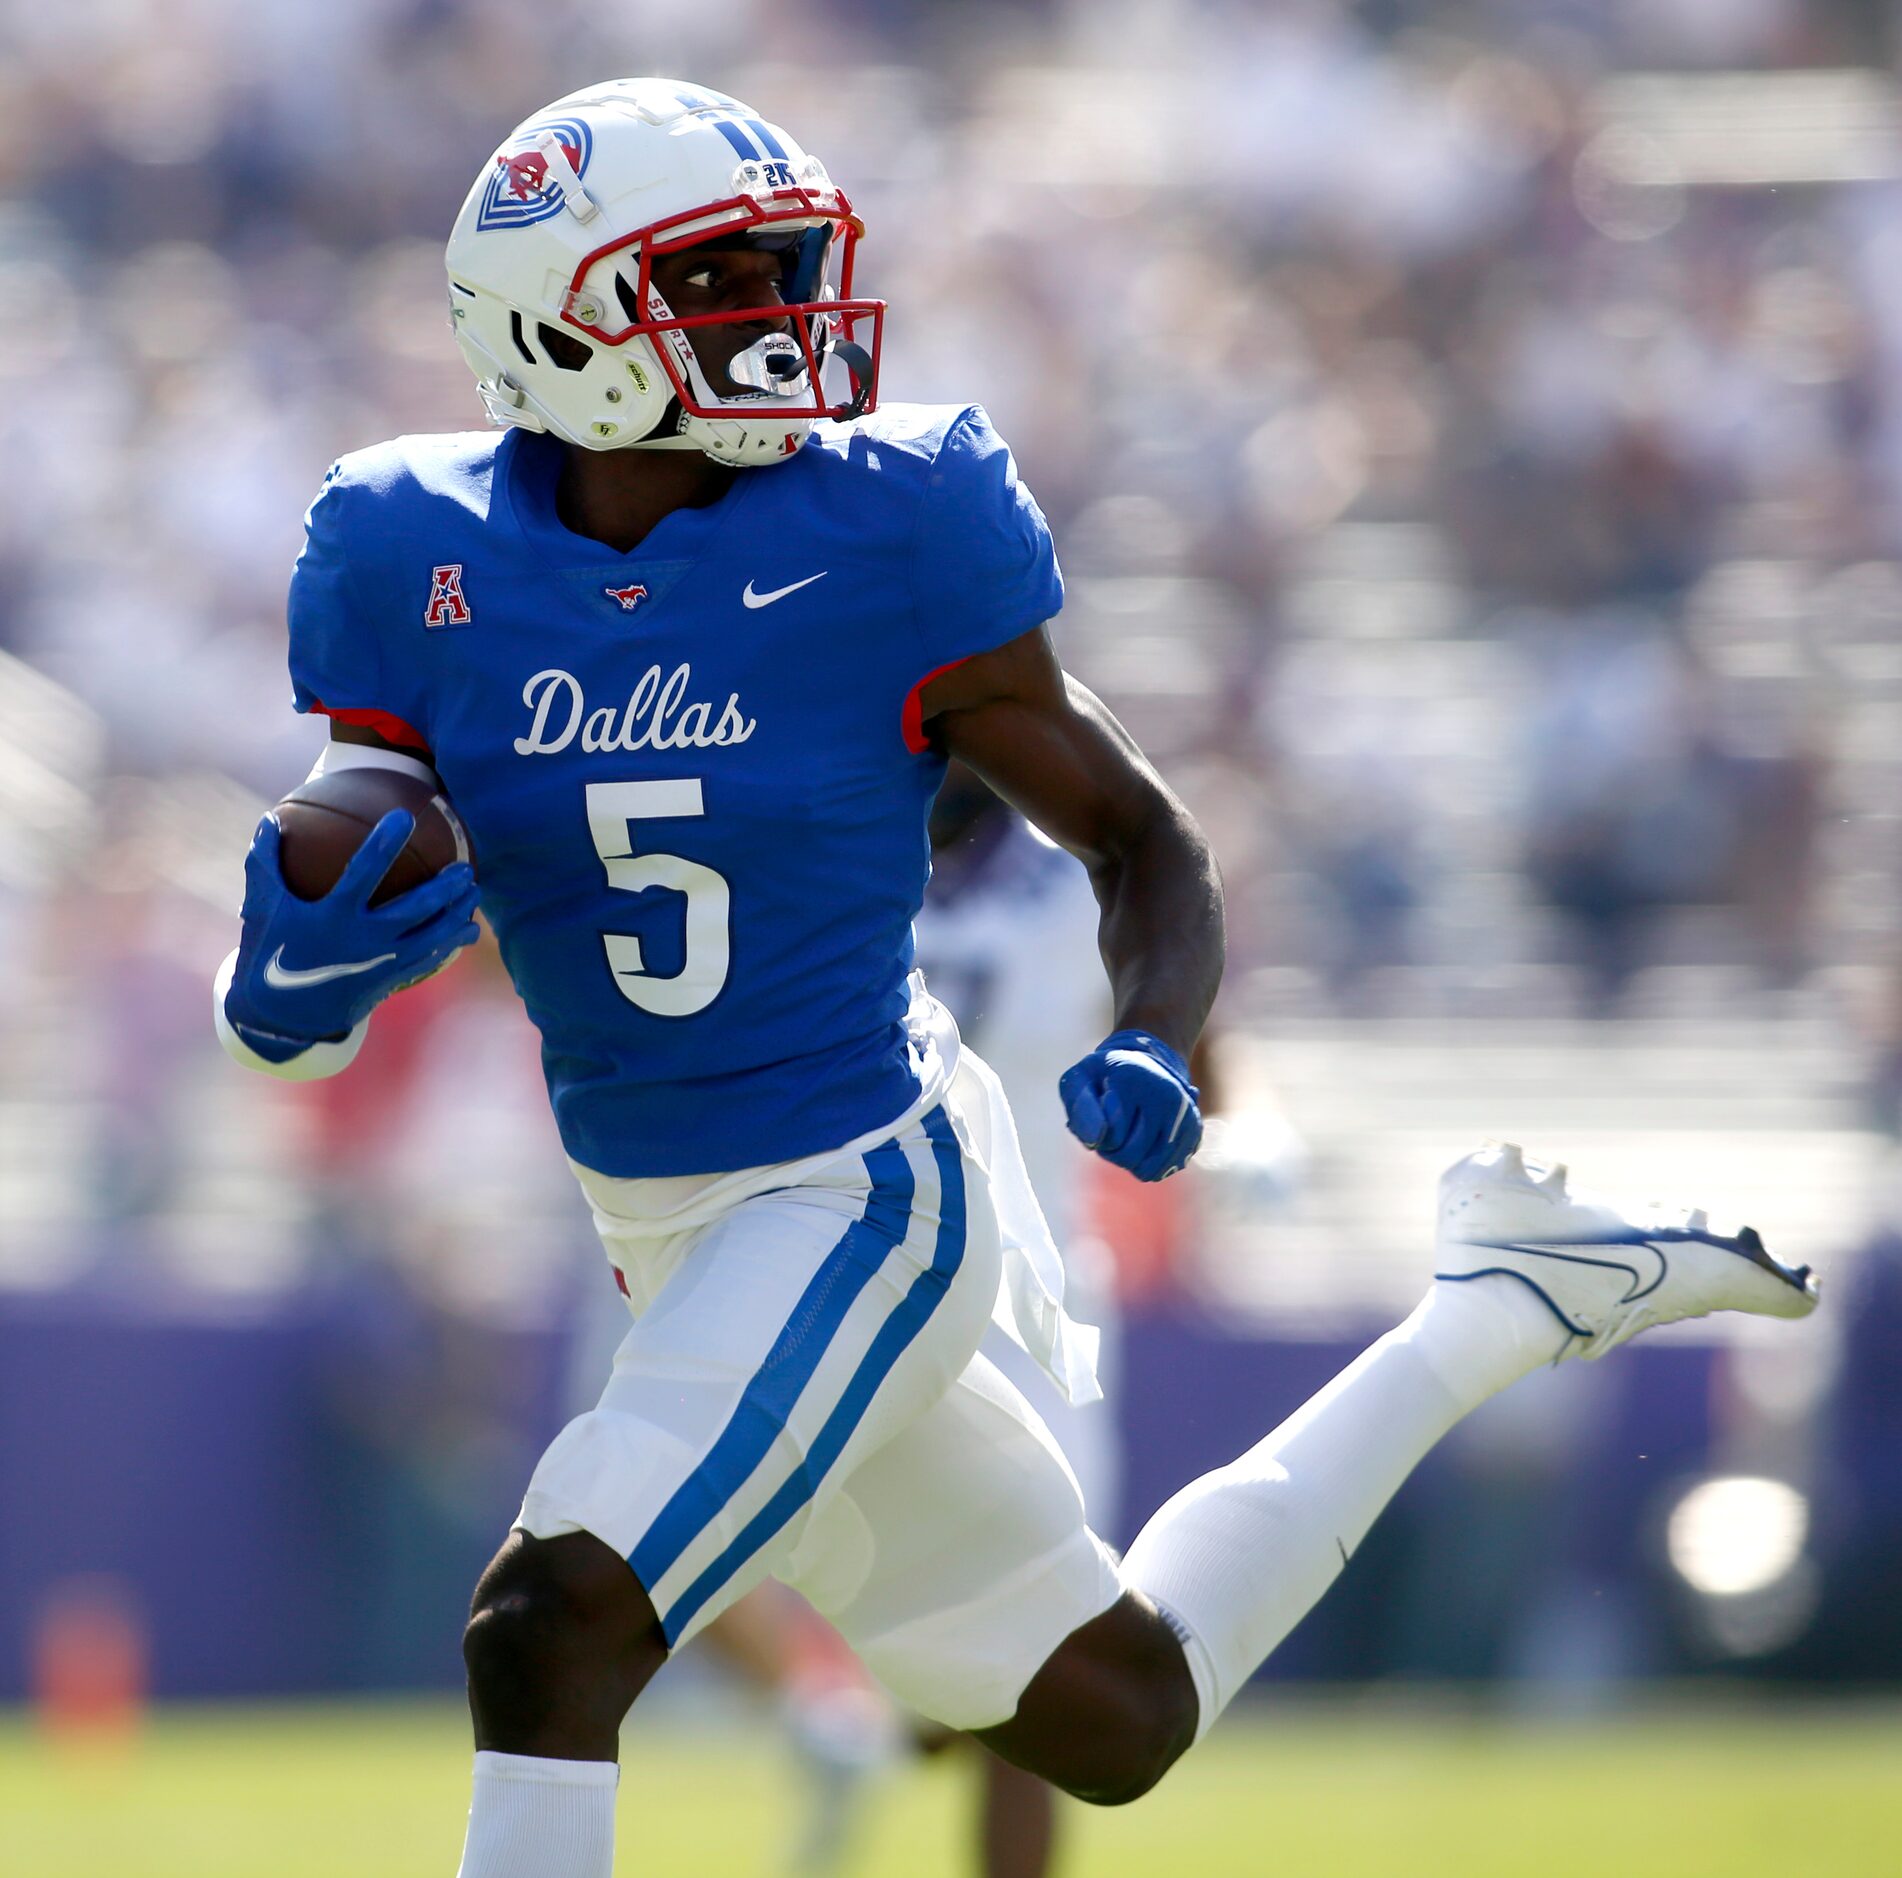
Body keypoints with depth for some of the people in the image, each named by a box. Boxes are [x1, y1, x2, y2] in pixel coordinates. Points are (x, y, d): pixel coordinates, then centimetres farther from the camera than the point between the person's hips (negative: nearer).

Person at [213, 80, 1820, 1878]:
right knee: (1114, 1722, 19)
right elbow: (287, 1019, -1)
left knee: (548, 1623, -25)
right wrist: (300, 969, -25)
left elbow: (1139, 840, -3)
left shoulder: (883, 535, -12)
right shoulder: (421, 563, -5)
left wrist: (1154, 1051, -23)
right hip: (670, 1239, 5)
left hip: (858, 1199, -5)